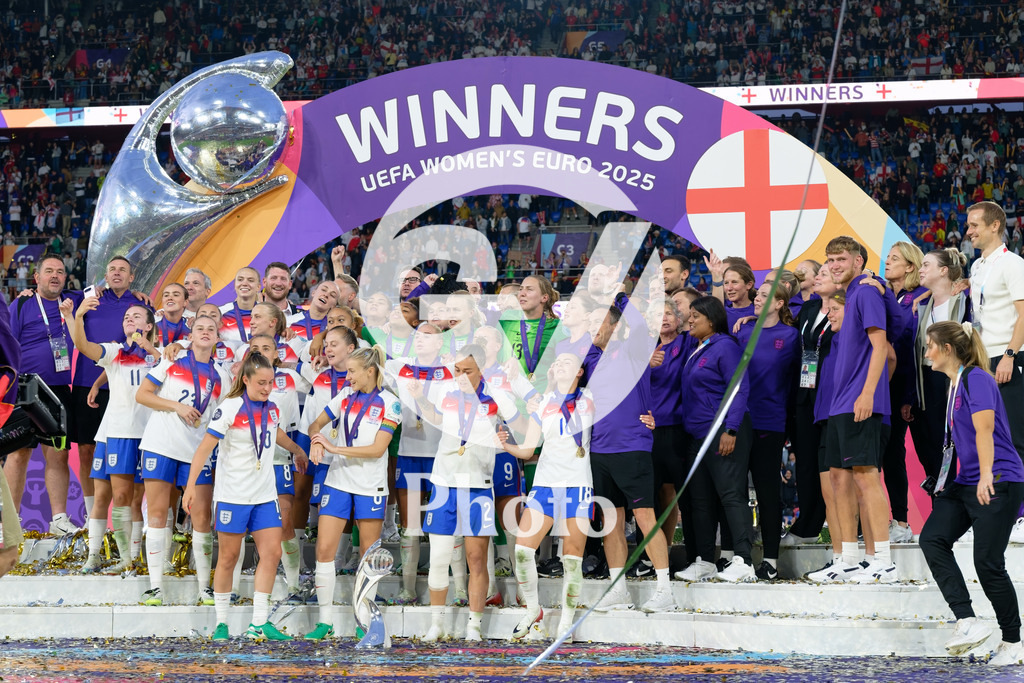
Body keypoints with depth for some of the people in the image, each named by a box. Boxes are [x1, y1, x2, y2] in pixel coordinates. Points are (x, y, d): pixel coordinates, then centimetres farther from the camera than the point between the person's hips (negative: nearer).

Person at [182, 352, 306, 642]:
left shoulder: (272, 409, 7)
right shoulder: (229, 409, -11)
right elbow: (205, 447, -14)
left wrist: (297, 450, 48)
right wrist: (191, 485, -22)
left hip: (265, 496, 6)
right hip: (232, 495, -6)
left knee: (272, 554, -4)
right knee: (228, 558, 1)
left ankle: (259, 623, -1)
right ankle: (221, 623, 12)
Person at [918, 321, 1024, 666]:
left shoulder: (976, 379, -11)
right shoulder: (954, 384, 18)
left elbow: (984, 429, -23)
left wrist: (985, 475, -32)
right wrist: (945, 481, 33)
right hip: (963, 483, 9)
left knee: (988, 563, -8)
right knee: (931, 538, -11)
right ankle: (968, 623, -16)